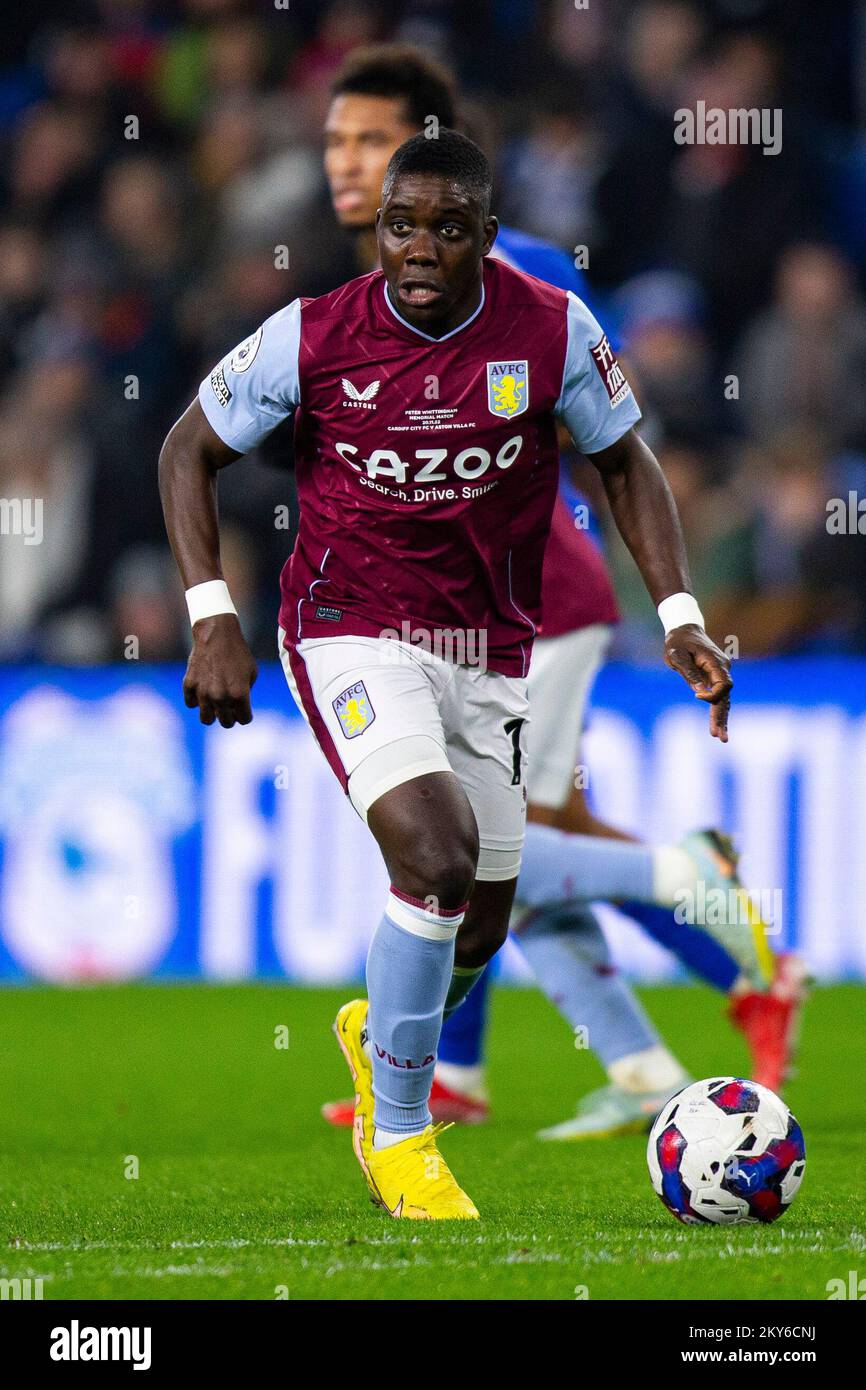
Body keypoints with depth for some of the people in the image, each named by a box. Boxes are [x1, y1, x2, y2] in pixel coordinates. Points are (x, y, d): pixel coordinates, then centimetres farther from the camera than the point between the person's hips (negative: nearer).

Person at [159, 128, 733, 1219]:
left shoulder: (553, 331, -7)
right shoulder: (312, 338, -12)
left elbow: (625, 464, 7)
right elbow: (190, 450, 1)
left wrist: (680, 617, -3)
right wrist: (211, 619, -9)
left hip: (488, 650, 4)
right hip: (350, 630, -4)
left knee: (479, 926, 9)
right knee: (438, 854, -25)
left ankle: (378, 1033, 46)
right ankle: (399, 1140, -9)